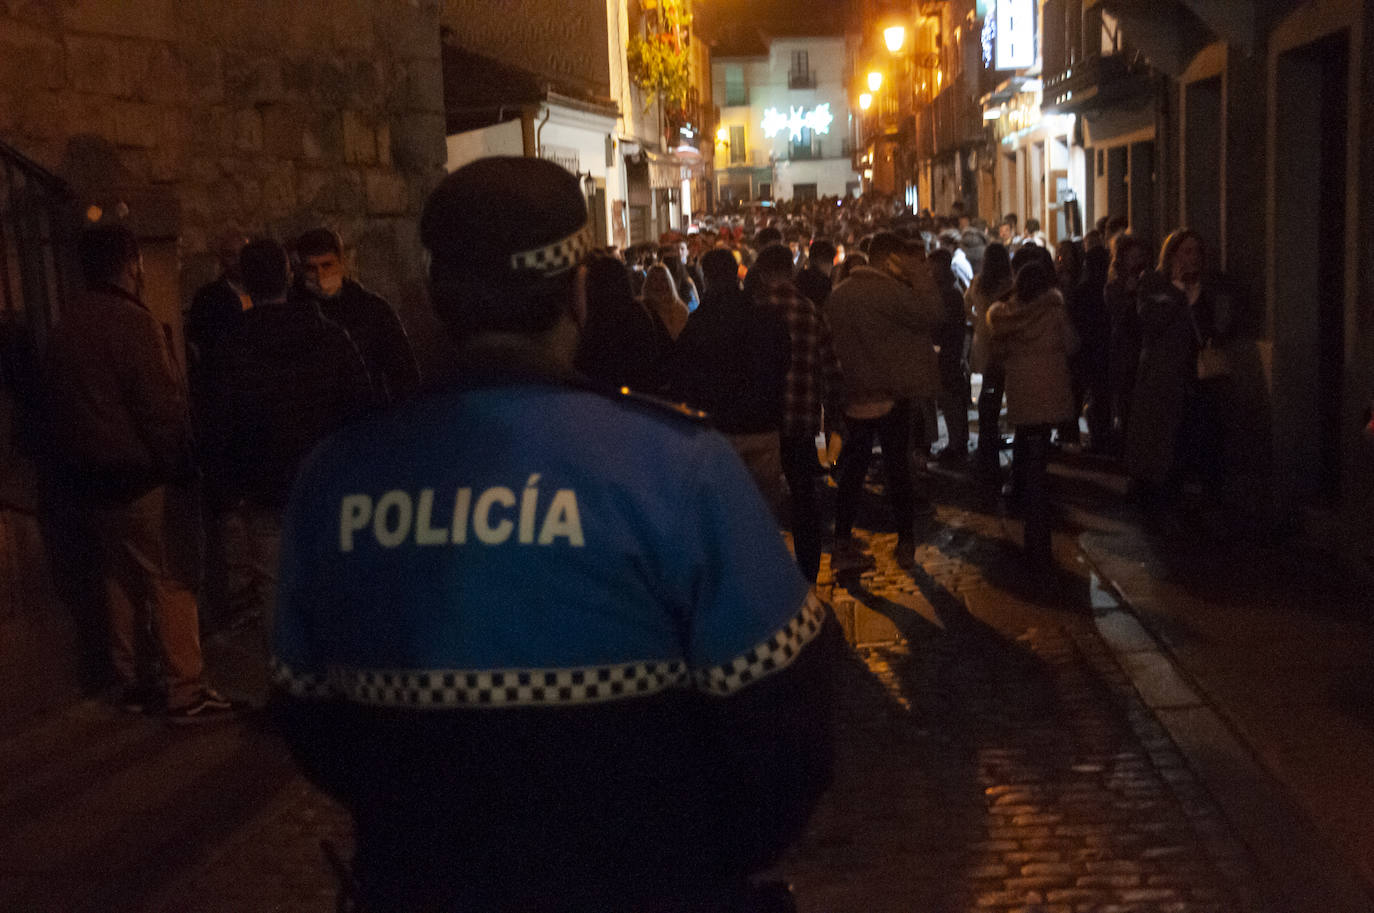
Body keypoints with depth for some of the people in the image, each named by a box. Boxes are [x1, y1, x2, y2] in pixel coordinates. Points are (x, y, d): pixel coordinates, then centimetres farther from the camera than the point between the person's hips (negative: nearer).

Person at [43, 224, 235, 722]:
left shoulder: (64, 327, 9)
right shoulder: (133, 321, -16)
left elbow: (58, 403, 13)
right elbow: (163, 408, -18)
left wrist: (75, 467, 18)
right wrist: (183, 470, -10)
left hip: (89, 480, 8)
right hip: (140, 479, -8)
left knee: (120, 580, 15)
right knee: (172, 581, -3)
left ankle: (134, 682, 22)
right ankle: (186, 692, -2)